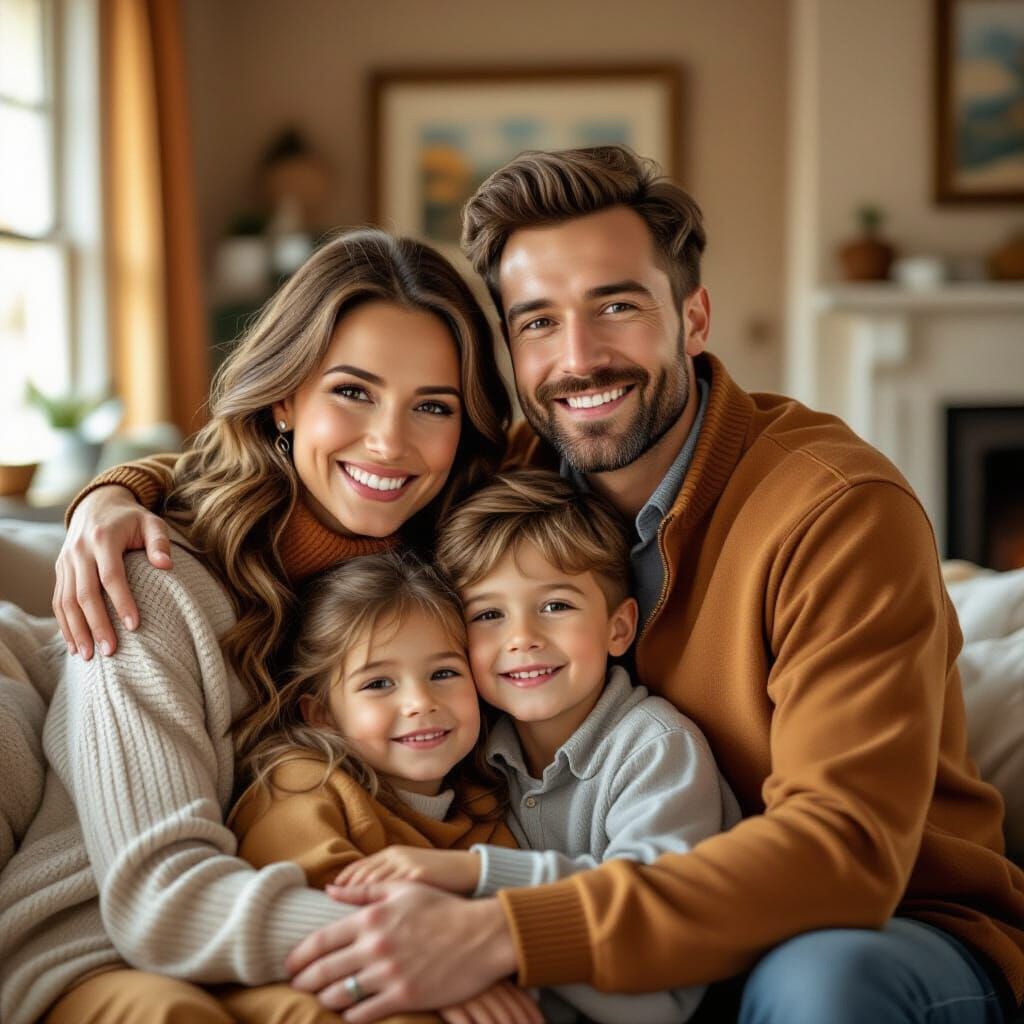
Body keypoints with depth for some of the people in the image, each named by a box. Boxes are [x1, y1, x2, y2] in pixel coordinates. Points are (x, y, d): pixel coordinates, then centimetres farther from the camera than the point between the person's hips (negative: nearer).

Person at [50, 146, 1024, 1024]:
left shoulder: (841, 511, -21)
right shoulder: (518, 471, -4)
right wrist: (119, 495, -10)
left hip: (900, 927, -3)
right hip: (662, 933, 4)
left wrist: (502, 932, -39)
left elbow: (845, 843, -31)